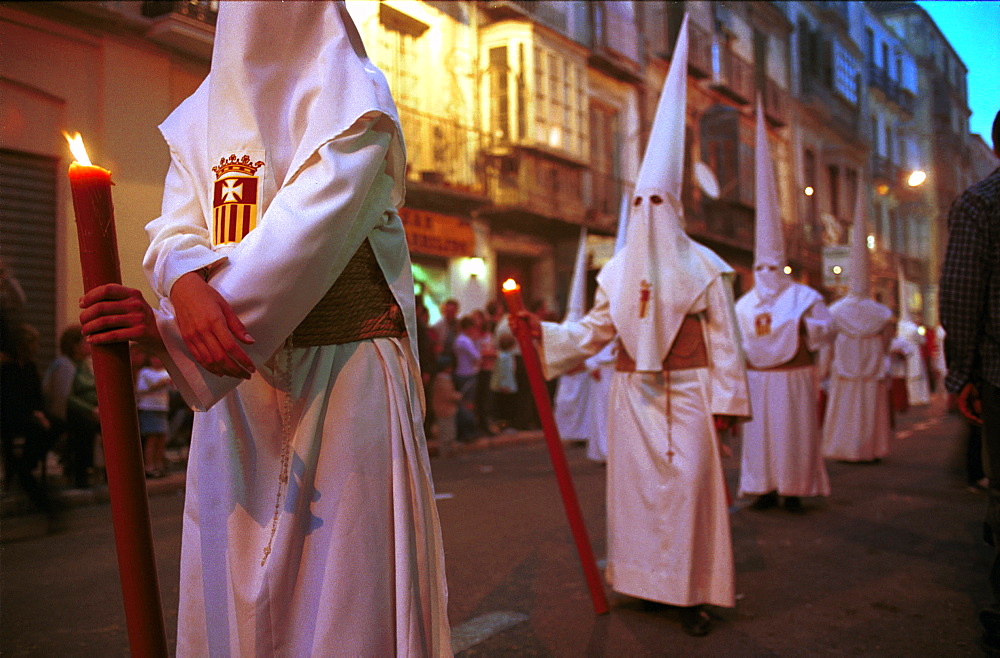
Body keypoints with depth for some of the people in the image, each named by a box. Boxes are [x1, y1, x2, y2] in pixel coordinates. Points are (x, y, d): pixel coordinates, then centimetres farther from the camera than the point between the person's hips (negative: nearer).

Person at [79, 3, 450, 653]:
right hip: (238, 386, 5)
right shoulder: (202, 114, 15)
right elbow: (174, 231, 3)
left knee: (343, 585, 0)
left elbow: (312, 229, -16)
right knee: (235, 586, 10)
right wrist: (186, 286, -22)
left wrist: (168, 330, -20)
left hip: (345, 374, -4)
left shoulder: (352, 95, -2)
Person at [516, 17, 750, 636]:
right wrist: (547, 332, -5)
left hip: (686, 393, -4)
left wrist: (726, 401, -6)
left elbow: (724, 339, -1)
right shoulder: (618, 270, 9)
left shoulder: (704, 266, -1)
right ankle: (644, 579, 19)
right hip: (634, 393, 4)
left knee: (688, 487, -6)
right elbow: (594, 330, 9)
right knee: (634, 484, 6)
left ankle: (694, 593, 4)